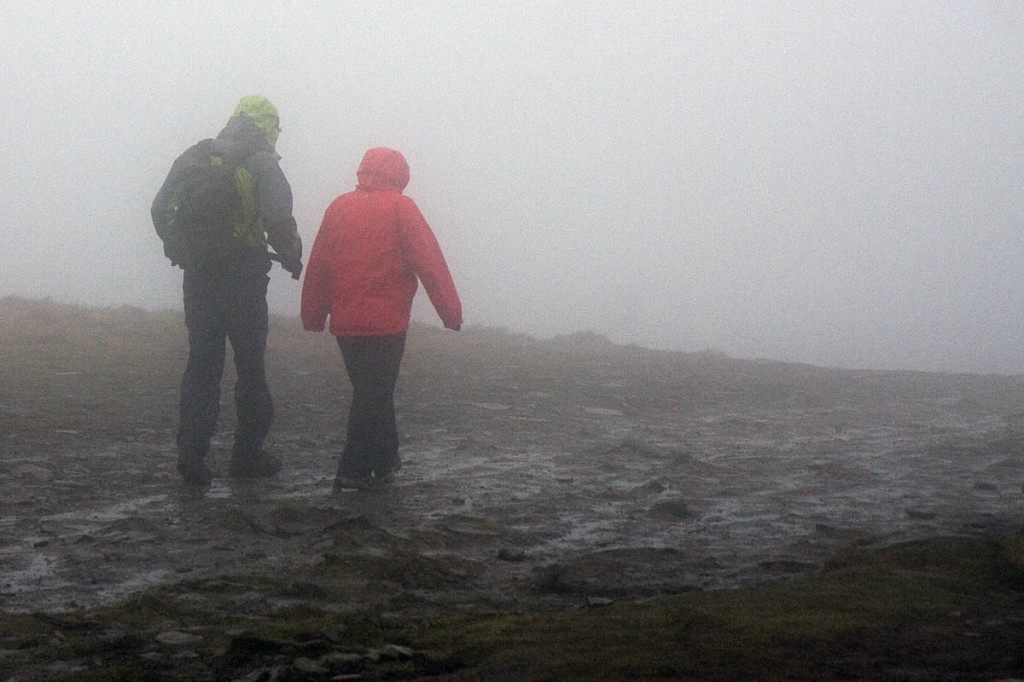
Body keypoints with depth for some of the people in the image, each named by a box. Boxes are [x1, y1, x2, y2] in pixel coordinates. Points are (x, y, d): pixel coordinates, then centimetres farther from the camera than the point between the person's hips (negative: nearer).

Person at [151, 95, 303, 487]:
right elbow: (278, 220, -19)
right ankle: (248, 454, 12)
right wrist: (292, 259, -2)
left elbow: (161, 211, 10)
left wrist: (180, 251, 20)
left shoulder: (192, 158, 9)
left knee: (201, 365, 8)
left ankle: (191, 452, 0)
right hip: (243, 280, -4)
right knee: (250, 366, 7)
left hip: (196, 278, 4)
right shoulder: (261, 164, -8)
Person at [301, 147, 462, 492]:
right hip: (385, 322, -5)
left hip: (346, 322, 5)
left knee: (371, 392, 18)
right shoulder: (400, 208, -7)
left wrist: (313, 317, 16)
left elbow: (317, 266, 8)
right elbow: (429, 262, -10)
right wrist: (451, 311, -7)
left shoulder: (339, 207, 6)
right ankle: (353, 471, -1)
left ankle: (386, 461, 28)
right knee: (375, 394, 2)